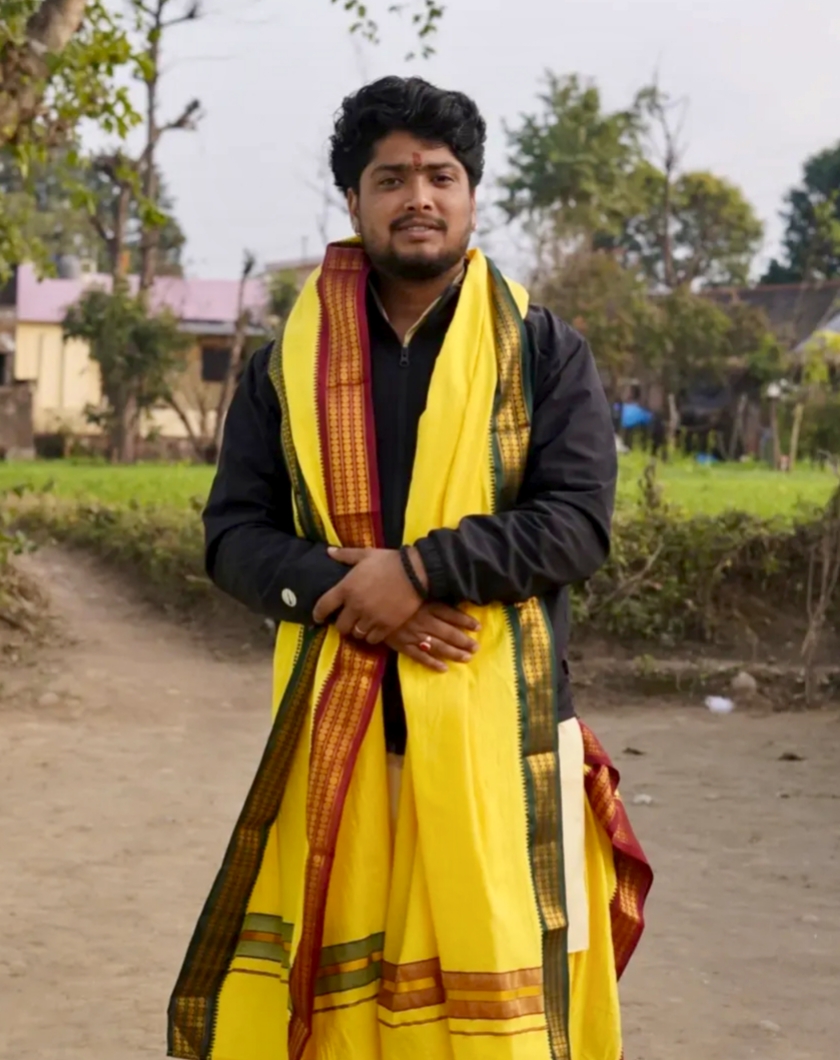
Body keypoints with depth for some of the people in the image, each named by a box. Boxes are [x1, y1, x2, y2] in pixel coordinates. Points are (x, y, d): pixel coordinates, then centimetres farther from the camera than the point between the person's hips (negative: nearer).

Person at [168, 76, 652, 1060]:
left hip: (493, 721, -1)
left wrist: (420, 569, -15)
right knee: (328, 973, 2)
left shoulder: (544, 351, 5)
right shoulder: (288, 360, 10)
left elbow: (578, 522, -5)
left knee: (494, 976, -1)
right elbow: (233, 533, 6)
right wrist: (333, 589, -13)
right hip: (335, 721, 2)